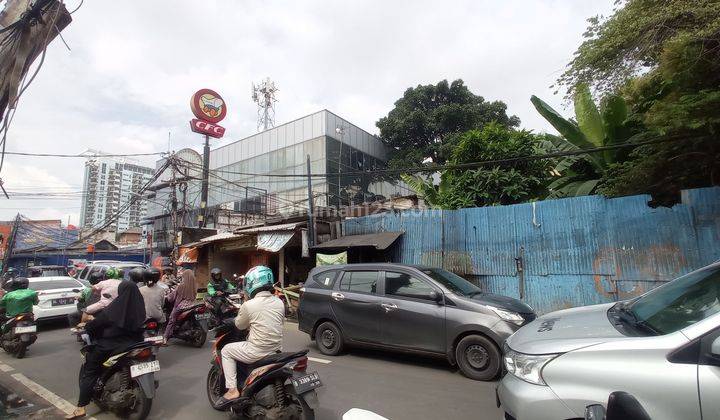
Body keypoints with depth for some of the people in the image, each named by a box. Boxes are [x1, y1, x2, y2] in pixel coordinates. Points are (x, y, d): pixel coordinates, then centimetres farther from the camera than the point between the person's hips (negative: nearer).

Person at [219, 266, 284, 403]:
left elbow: (239, 325, 0)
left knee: (226, 350, 17)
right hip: (276, 349, 6)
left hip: (257, 352, -6)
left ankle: (232, 390, 13)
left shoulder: (248, 305, -16)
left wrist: (240, 314, 21)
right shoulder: (279, 302, -1)